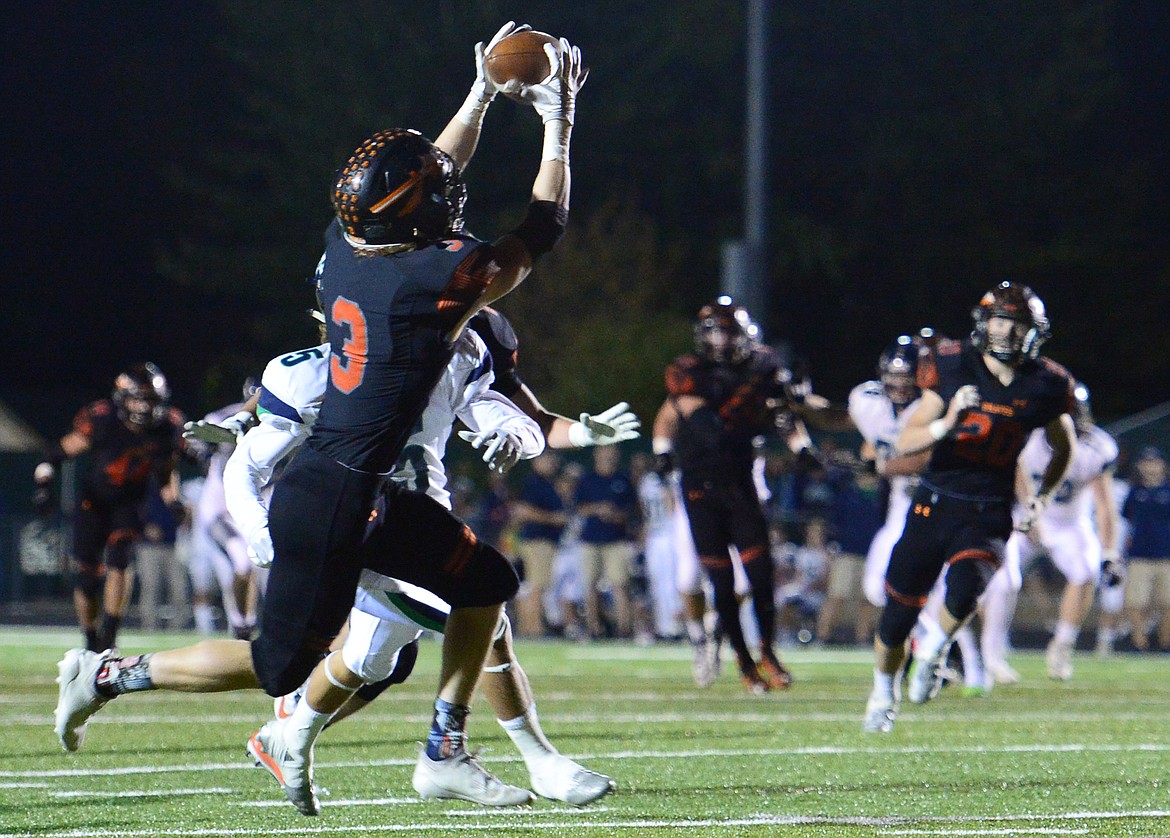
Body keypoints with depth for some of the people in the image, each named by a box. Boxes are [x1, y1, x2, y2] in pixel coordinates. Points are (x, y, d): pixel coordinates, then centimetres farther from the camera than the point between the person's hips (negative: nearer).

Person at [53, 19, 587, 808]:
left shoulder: (347, 255, 0)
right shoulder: (438, 279, -21)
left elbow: (433, 180, 20)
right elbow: (543, 230, -4)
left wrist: (483, 92, 25)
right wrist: (558, 125, 6)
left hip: (366, 494, 9)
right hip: (330, 500, -9)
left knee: (485, 580, 15)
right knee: (280, 665, 3)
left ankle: (446, 750, 20)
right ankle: (110, 674, 11)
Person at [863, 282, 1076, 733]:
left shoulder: (1044, 387, -3)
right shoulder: (953, 368, -6)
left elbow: (1064, 448, 18)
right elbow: (906, 442, -7)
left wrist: (1043, 496, 5)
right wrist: (947, 423, -25)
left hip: (988, 515, -1)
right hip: (934, 504, 1)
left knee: (964, 590, -31)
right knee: (898, 613, 6)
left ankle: (934, 649, 1)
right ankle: (883, 693, 35)